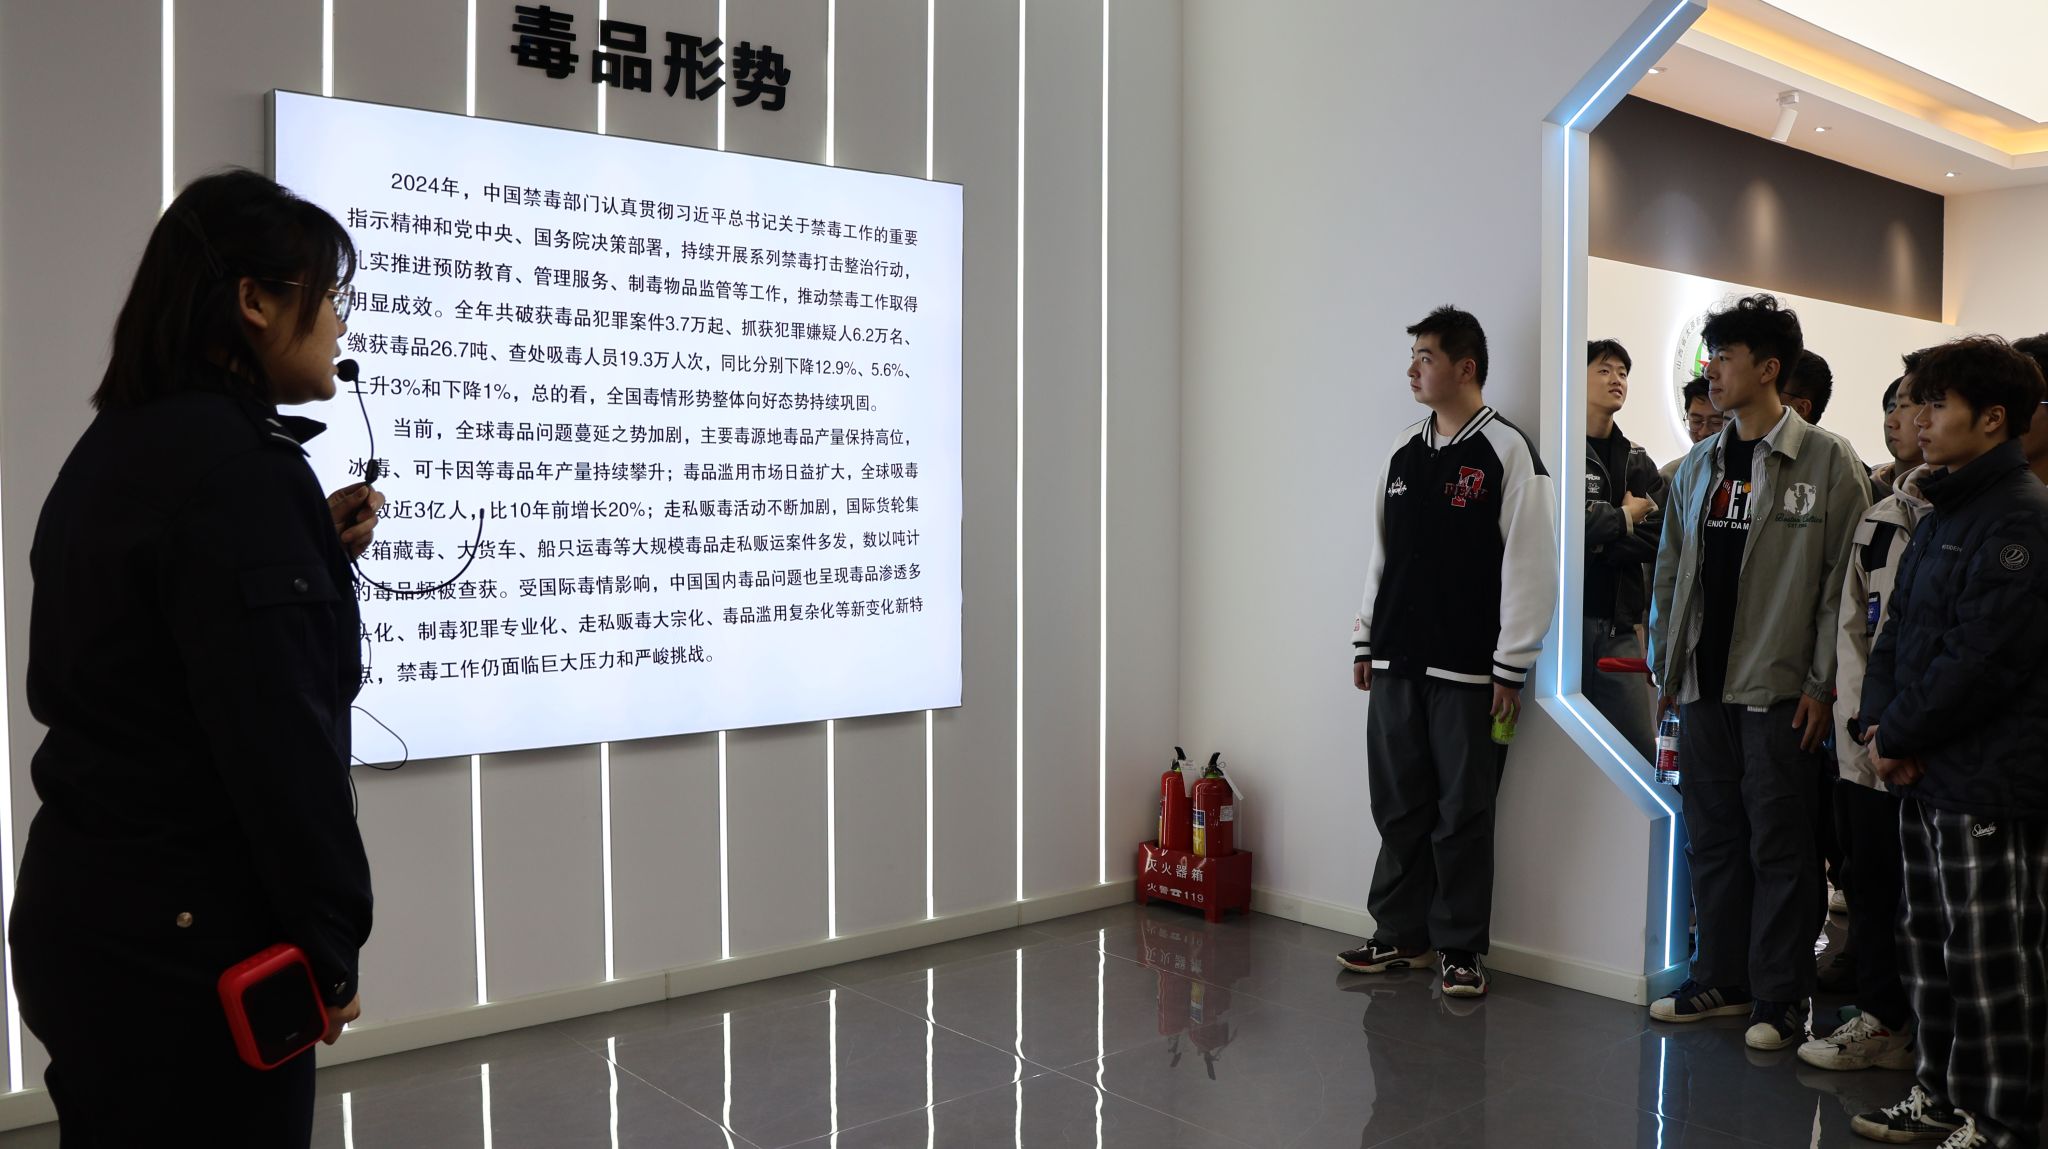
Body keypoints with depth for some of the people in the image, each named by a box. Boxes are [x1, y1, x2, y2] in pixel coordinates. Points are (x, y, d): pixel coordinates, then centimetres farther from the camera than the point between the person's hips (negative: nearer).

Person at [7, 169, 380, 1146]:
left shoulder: (114, 447, 9)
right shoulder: (239, 464, -20)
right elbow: (278, 735, -24)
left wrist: (316, 552, 11)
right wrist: (327, 944, -15)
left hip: (80, 905, 9)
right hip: (187, 934, -9)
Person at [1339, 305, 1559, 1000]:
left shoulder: (1507, 452, -7)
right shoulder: (1404, 453, 12)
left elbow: (1530, 565, -10)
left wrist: (1510, 667, -13)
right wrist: (1366, 641, 15)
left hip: (1467, 670, -6)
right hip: (1396, 663, 6)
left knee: (1463, 811, 3)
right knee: (1398, 805, 11)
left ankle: (1459, 947, 14)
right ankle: (1401, 933, 23)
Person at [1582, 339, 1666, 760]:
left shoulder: (1637, 461, 16)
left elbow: (1662, 537, 3)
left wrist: (1599, 543, -11)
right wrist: (1624, 517, -3)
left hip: (1618, 626, 5)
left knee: (1642, 754, 3)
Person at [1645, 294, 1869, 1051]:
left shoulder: (1826, 462, -5)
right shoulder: (1699, 466, 12)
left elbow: (1843, 581, -9)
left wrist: (1822, 684, -12)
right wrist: (1665, 668, 11)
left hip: (1777, 692, -6)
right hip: (1703, 687, 6)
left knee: (1778, 847, 2)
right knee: (1713, 840, 12)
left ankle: (1779, 999, 13)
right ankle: (1720, 981, 24)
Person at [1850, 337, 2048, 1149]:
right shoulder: (1942, 516, 16)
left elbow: (1983, 656, -20)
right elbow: (1896, 631, 15)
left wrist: (1899, 736, -13)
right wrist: (1881, 722, 0)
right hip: (1925, 775, 9)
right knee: (1929, 943, 17)